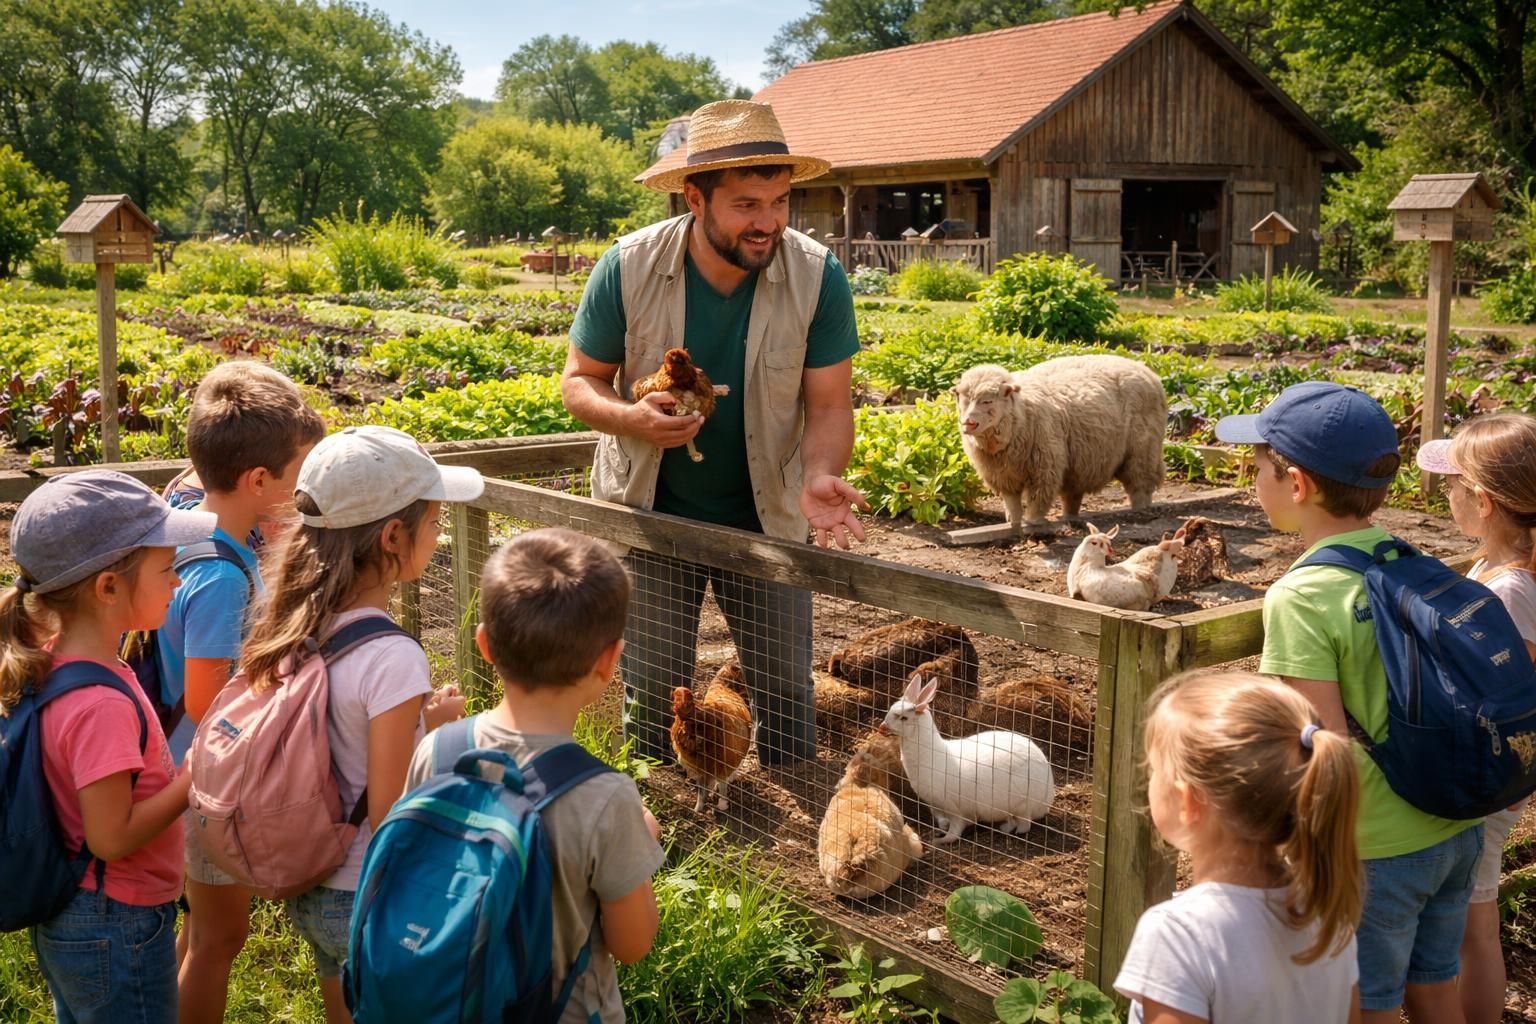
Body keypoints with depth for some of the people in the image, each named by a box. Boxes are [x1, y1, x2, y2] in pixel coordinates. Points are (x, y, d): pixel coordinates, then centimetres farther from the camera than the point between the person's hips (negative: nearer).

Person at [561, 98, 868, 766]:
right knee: (653, 701, 10)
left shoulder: (817, 277, -16)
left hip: (766, 517, 1)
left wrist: (819, 478, -32)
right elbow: (579, 380, -6)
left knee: (787, 697, 9)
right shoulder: (628, 269, -17)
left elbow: (828, 403, -12)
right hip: (651, 512, 0)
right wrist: (632, 419, -28)